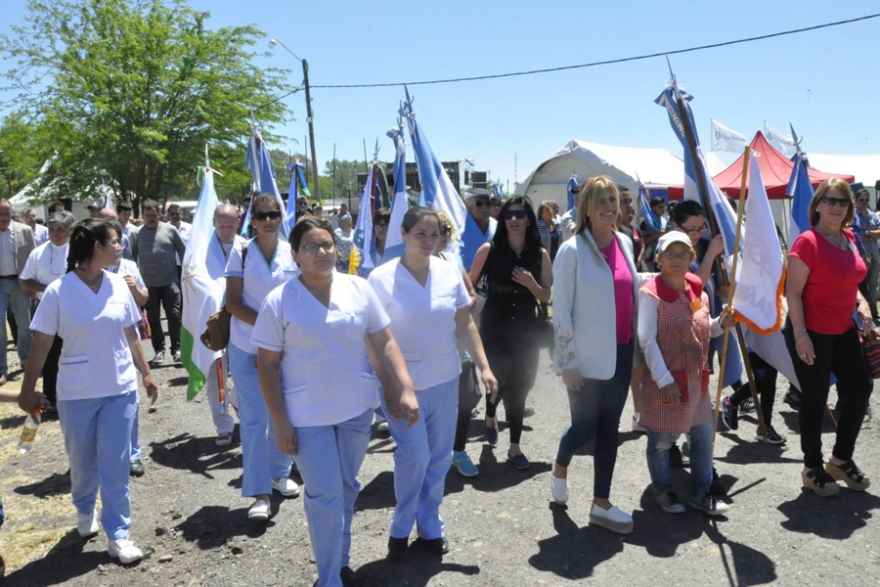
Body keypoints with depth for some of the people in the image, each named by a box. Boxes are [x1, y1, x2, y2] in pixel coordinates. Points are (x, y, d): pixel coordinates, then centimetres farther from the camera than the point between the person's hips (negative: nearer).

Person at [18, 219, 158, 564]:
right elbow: (41, 345, -6)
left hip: (120, 389, 2)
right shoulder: (58, 292, -12)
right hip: (76, 393, -2)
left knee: (115, 465, 3)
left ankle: (118, 535, 14)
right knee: (82, 463, 16)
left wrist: (146, 373, 10)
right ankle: (85, 512, 43)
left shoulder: (119, 285, -1)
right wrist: (27, 390, -5)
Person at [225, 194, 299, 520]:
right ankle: (259, 492, 6)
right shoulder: (241, 253, -3)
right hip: (247, 348, -2)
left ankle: (280, 473, 32)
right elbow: (232, 303, -7)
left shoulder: (293, 254, 1)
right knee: (253, 418, -1)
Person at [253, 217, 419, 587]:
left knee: (347, 488, 17)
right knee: (325, 495, -1)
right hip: (308, 415, -3)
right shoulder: (279, 302, -10)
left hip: (357, 407, 4)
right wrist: (280, 423, -10)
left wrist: (405, 389, -6)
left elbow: (383, 344, 2)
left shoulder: (359, 288, -1)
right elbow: (268, 367, -7)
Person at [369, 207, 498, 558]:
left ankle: (430, 525, 32)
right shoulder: (382, 278, -11)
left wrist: (484, 367, 3)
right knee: (415, 455, -5)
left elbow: (464, 324, 7)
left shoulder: (450, 272, 1)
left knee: (439, 458, 12)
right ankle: (401, 526, 21)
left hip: (445, 380, 4)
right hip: (403, 384, -4)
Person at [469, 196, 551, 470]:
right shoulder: (489, 249, -6)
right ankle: (490, 417, 39)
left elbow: (547, 296, 2)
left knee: (518, 387, 4)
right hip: (494, 328, -1)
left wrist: (531, 284, -16)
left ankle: (515, 447, 17)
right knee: (497, 381, 3)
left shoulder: (540, 254, 0)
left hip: (525, 330, 2)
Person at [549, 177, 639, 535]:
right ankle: (560, 469, 36)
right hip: (587, 356, -6)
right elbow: (560, 310, -12)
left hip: (620, 352, 6)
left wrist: (637, 345, 15)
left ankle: (601, 504, 22)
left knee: (610, 428, 10)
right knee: (585, 426, 4)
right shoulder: (572, 250, -12)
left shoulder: (625, 243, 7)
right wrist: (568, 361, -14)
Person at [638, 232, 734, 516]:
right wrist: (664, 379, -21)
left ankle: (700, 492, 28)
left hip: (696, 377, 7)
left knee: (704, 434, 12)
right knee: (662, 438, 6)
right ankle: (663, 491, 27)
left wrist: (721, 323, -3)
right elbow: (647, 339, -17)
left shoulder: (698, 289, 8)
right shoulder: (651, 292, -13)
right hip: (665, 380, -7)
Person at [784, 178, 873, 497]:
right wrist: (800, 335, -22)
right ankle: (812, 468, 21)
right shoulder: (808, 242, -16)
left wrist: (862, 302, 4)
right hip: (812, 333, -8)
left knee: (860, 386, 14)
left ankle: (841, 459, 32)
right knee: (815, 399, 3)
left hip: (843, 330, 8)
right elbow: (793, 292, -19)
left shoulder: (849, 238, 8)